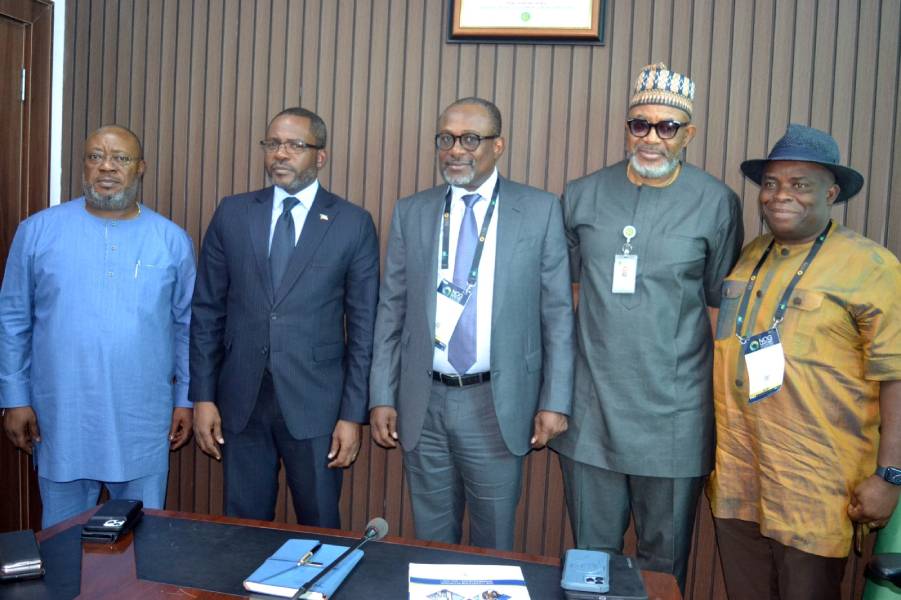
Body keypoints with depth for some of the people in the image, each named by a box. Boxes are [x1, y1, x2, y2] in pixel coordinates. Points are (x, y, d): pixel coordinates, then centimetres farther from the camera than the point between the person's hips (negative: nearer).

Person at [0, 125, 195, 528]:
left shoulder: (172, 239, 1)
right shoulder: (38, 231, 0)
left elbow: (188, 325, 6)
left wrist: (186, 399, 5)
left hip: (143, 423, 0)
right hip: (62, 420, 0)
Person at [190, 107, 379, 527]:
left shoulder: (353, 224, -2)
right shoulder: (233, 213, 5)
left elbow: (363, 326, -2)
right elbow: (207, 310, 6)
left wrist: (353, 414, -5)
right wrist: (203, 396, 2)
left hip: (314, 403, -2)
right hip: (240, 401, 2)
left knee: (319, 532, 11)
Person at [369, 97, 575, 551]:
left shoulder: (540, 211, -2)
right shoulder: (410, 212, 5)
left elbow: (558, 313, -2)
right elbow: (391, 311, 5)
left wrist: (555, 401, -4)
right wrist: (382, 396, 2)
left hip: (498, 406, -2)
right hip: (422, 404, 2)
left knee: (493, 546, 14)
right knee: (430, 542, 17)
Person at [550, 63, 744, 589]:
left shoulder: (717, 203, -3)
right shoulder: (582, 195, 4)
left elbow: (722, 296, 7)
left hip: (673, 410, -1)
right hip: (593, 403, 2)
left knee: (664, 562, 15)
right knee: (592, 557, 16)